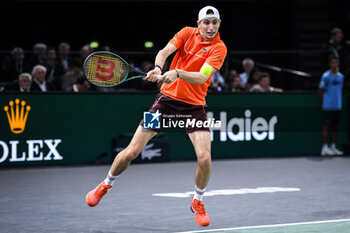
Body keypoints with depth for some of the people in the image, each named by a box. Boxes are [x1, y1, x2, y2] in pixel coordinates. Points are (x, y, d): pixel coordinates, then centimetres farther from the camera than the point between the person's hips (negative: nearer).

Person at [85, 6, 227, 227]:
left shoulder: (219, 48, -8)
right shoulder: (187, 33, 1)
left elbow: (201, 78, -20)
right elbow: (165, 51, -11)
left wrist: (178, 72, -37)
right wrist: (158, 68, -32)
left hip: (194, 105, -1)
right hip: (168, 98, 1)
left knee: (204, 158, -17)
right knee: (131, 152, -3)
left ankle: (198, 202, 12)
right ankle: (105, 185, 25)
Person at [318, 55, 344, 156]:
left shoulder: (341, 76, 11)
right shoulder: (326, 76, -7)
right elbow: (320, 91, -4)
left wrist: (339, 101, 12)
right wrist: (324, 102, -2)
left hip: (338, 106, 6)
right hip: (328, 107, -6)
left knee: (334, 127, 10)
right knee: (326, 127, -4)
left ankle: (333, 147, 16)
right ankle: (324, 148, -2)